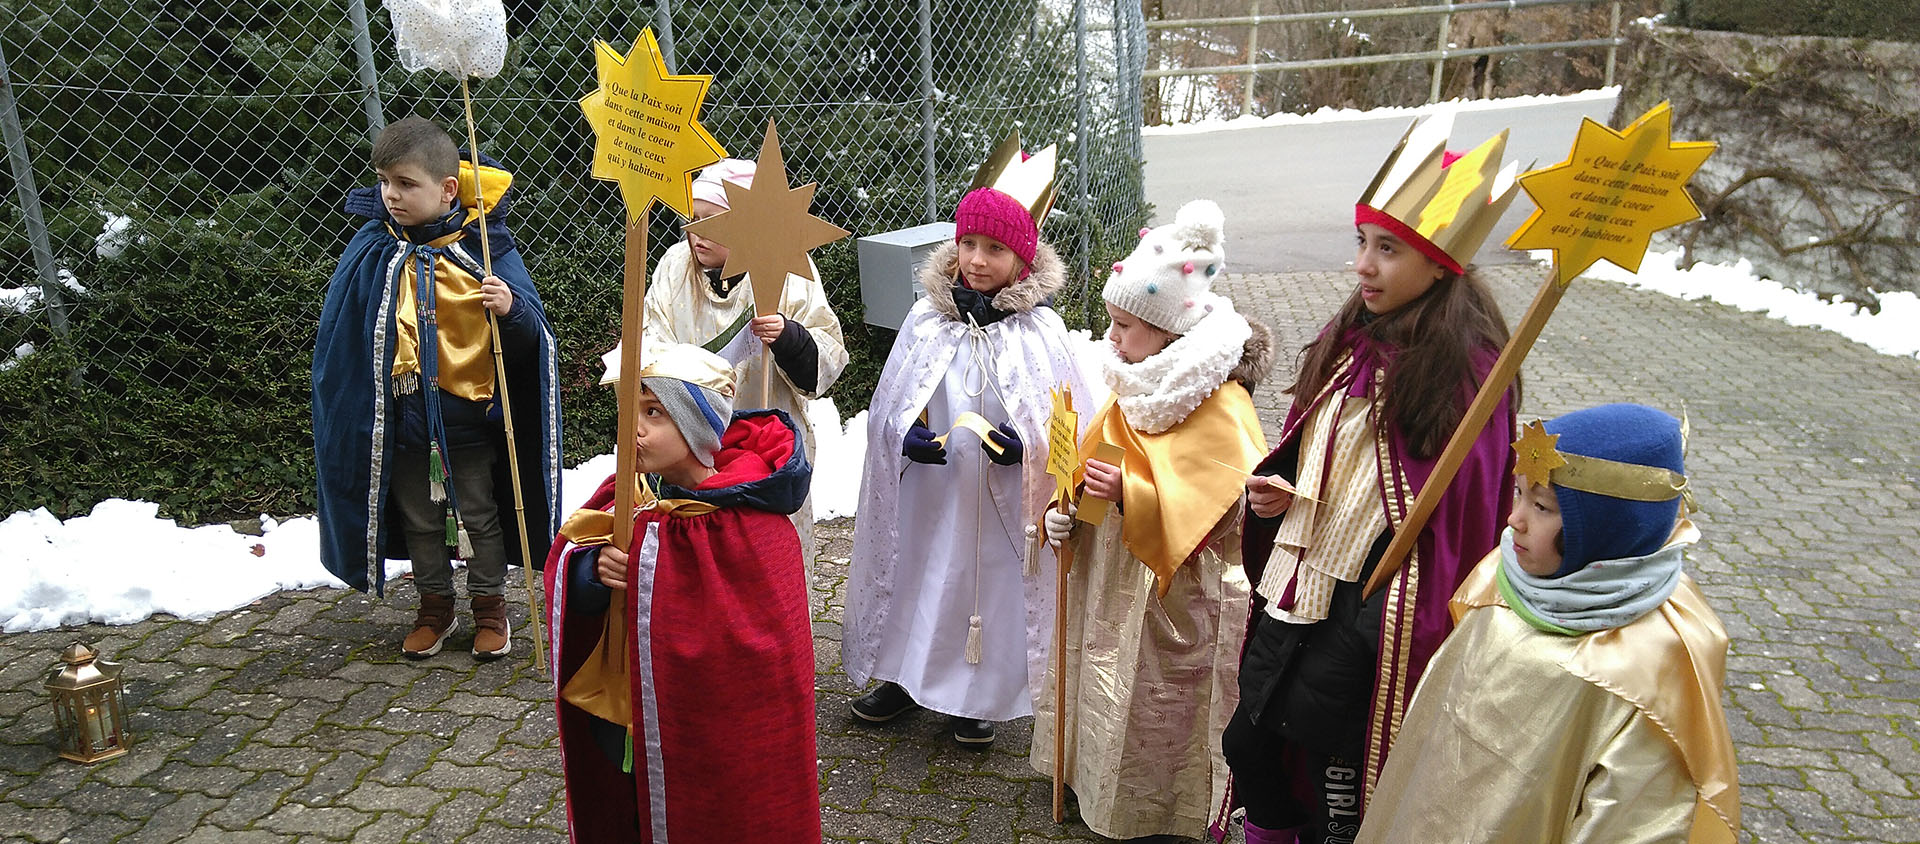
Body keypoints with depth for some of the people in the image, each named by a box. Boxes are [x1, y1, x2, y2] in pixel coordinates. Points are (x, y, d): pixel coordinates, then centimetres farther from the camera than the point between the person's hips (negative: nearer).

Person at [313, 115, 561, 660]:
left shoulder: (485, 247, -12)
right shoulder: (372, 248, -4)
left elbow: (531, 333, -10)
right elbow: (340, 332, 7)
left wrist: (511, 308, -33)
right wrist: (347, 408, 6)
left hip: (468, 415, -3)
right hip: (401, 417, 3)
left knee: (479, 516, 13)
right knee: (418, 519, 17)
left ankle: (490, 606, 30)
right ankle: (435, 607, 35)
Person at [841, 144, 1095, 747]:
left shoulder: (1040, 329, -8)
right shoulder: (927, 318, -2)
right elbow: (889, 403, 5)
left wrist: (1026, 445, -23)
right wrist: (906, 435, -15)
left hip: (1005, 502, -2)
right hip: (929, 494, 2)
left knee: (994, 583, 10)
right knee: (917, 578, 14)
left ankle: (979, 697, 33)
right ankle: (903, 678, 39)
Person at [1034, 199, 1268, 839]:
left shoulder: (1219, 407, -22)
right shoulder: (1137, 391, 5)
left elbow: (1223, 511, -26)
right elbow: (1093, 464, 14)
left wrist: (1130, 493, -35)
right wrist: (1064, 513, -4)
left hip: (1178, 599, -8)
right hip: (1112, 582, 8)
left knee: (1161, 707, 7)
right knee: (1106, 687, 20)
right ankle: (1098, 785, 40)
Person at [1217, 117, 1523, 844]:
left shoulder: (1466, 366, -16)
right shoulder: (1348, 337, 4)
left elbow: (1464, 511, -14)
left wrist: (1428, 636, -14)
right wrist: (1274, 495, -2)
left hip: (1372, 616, -6)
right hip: (1293, 590, 7)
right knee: (1248, 746, 16)